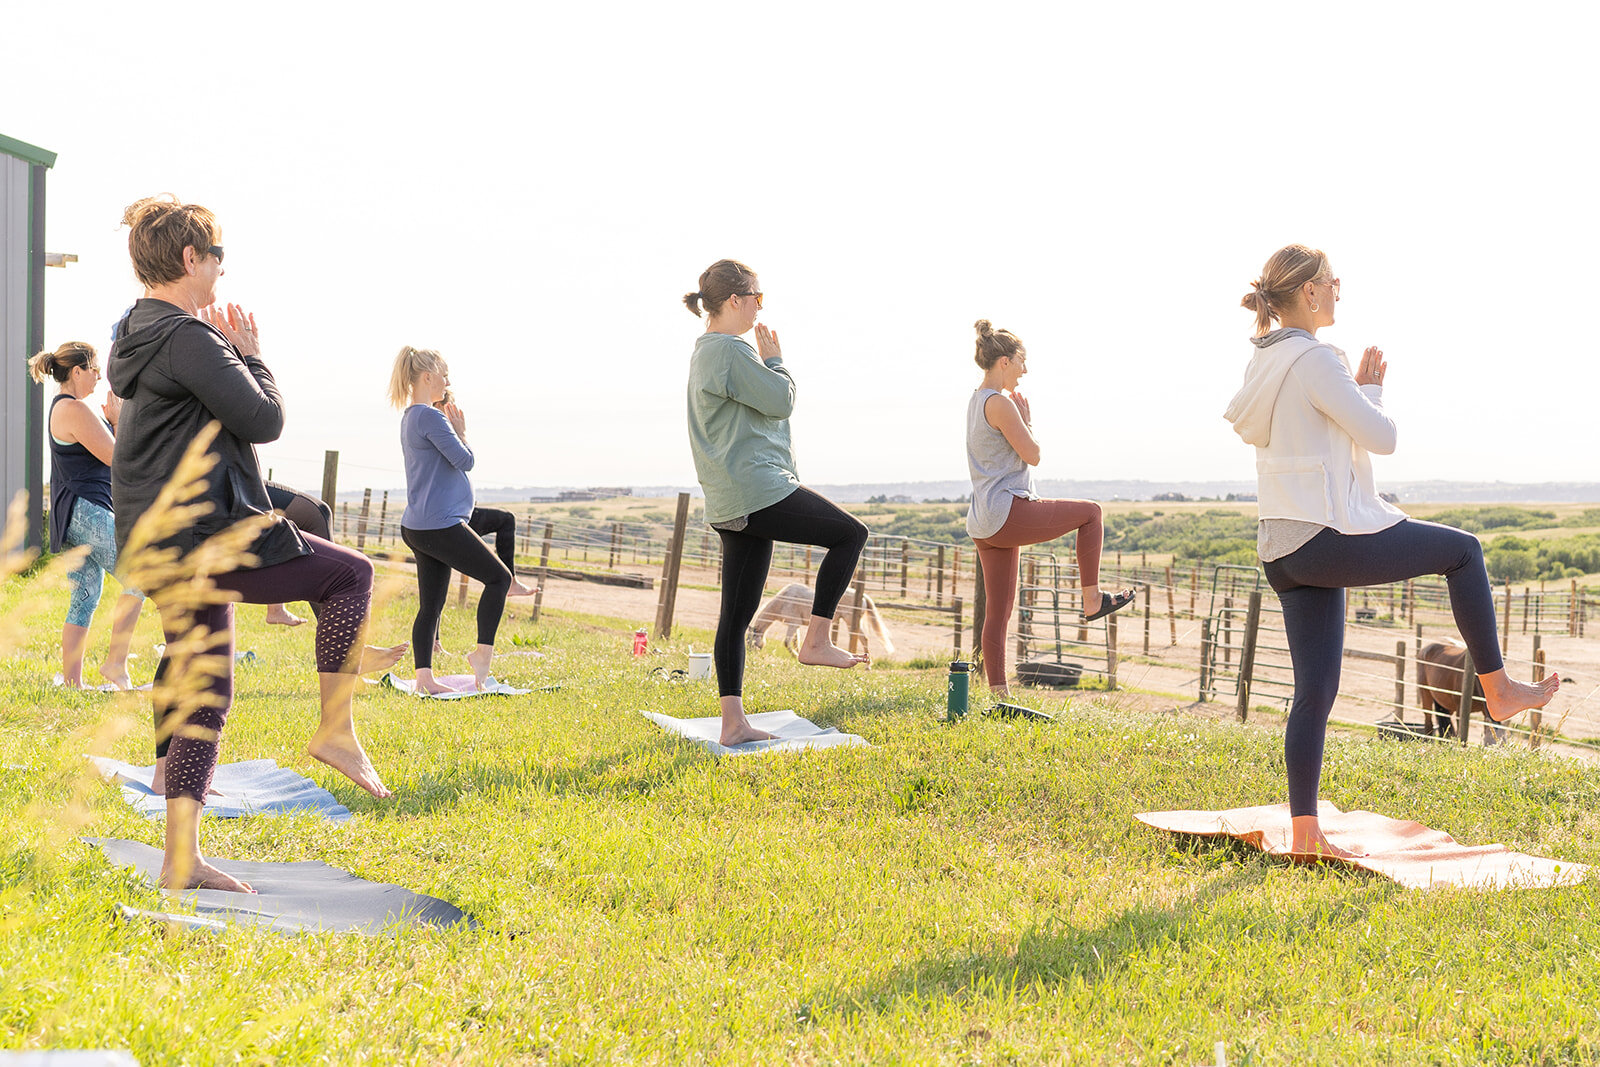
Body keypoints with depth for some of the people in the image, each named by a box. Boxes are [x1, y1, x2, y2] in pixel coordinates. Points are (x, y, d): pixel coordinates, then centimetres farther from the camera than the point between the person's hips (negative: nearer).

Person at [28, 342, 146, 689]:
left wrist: (109, 420, 14)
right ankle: (116, 662, -7)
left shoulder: (64, 407, 18)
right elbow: (117, 457, -15)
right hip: (87, 511, -10)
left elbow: (100, 450, 25)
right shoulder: (74, 409, -15)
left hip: (79, 515, 10)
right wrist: (118, 418, -3)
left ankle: (71, 681, 10)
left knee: (85, 596, 10)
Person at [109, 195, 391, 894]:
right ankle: (336, 729, 3)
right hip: (206, 538, -10)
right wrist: (249, 355, 0)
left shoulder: (138, 336, 16)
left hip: (160, 543, 10)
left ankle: (181, 859, 13)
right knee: (350, 574, 3)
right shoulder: (187, 338, -16)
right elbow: (264, 420, -15)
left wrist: (226, 354, 16)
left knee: (201, 691, 12)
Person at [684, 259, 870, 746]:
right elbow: (781, 400, -10)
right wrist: (776, 361, 4)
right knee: (851, 534, 3)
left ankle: (733, 722, 7)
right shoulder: (731, 351, -13)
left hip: (731, 504, 11)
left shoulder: (706, 352, 21)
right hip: (759, 490, -11)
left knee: (737, 613, 7)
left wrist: (767, 362, 18)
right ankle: (816, 641, 1)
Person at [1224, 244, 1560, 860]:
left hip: (1284, 550, 9)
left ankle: (1305, 834, 9)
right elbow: (1380, 438, -11)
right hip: (1332, 538, -9)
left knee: (1314, 691, 9)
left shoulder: (1264, 360, 14)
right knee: (1462, 550, 13)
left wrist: (1360, 389, 17)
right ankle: (1498, 690, 22)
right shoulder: (1314, 359, -14)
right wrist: (1370, 390, 7)